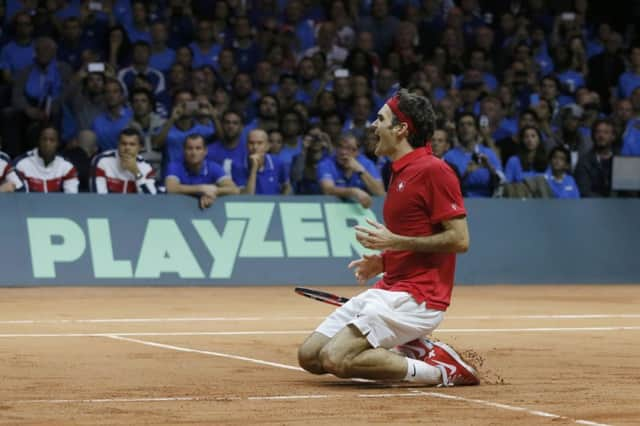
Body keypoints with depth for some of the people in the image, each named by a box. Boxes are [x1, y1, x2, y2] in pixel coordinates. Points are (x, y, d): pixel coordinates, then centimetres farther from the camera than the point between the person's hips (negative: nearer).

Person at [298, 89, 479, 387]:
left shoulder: (433, 170, -12)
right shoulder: (399, 172, 19)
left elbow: (459, 240, -18)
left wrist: (394, 241, -18)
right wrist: (382, 261, 11)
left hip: (418, 296, -10)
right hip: (389, 289, 10)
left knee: (335, 359, -23)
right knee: (309, 356, 3)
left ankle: (440, 372, -10)